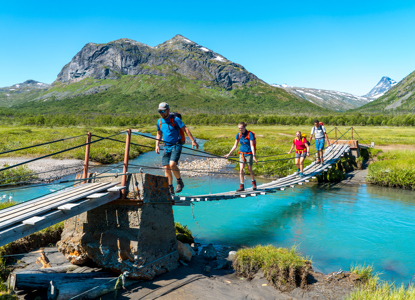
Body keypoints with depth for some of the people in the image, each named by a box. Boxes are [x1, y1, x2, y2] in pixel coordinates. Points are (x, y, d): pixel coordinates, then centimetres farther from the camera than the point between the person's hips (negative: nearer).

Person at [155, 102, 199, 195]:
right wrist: (157, 145, 10)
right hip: (167, 147, 6)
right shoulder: (159, 122, 8)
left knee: (172, 164, -24)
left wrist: (193, 140, -14)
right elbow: (159, 134, 22)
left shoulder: (175, 119, -9)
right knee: (166, 168, 1)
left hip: (176, 145, -6)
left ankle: (180, 182, -1)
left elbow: (185, 129, -8)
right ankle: (170, 189, 12)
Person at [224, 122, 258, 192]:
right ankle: (242, 186, 2)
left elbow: (252, 146, -16)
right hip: (242, 153, 4)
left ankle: (254, 183, 32)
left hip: (249, 154, -4)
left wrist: (254, 156, -21)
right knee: (241, 169, -5)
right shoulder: (238, 135, 0)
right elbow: (235, 146, 8)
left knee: (250, 169, 7)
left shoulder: (250, 134, -14)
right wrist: (229, 154, 5)